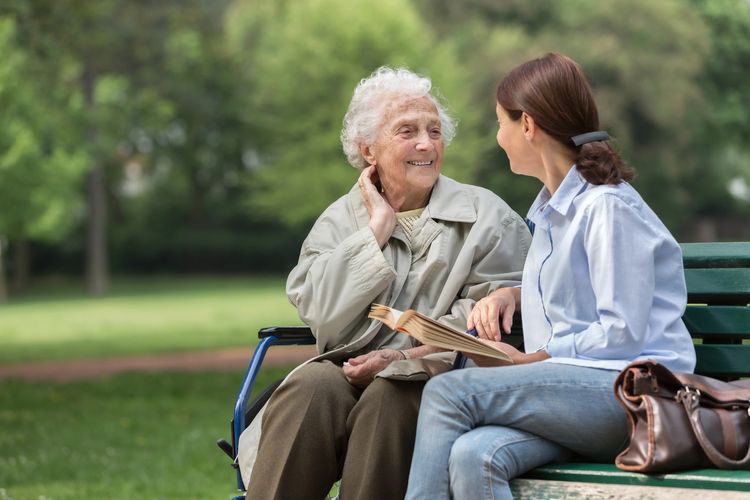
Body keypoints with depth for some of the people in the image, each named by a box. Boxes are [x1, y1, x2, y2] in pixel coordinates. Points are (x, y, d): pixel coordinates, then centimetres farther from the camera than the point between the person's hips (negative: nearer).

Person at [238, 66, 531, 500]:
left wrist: (404, 359, -16)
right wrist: (377, 230, -1)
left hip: (437, 380, -2)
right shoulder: (340, 219, 15)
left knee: (387, 398, -34)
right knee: (310, 387, -30)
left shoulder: (486, 216, 6)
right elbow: (321, 313, -1)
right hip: (349, 370, 2)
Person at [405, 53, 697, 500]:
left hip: (630, 391, -7)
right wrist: (511, 294, 15)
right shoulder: (551, 207, 22)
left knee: (448, 392, -25)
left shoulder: (608, 206, -8)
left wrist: (528, 361, -9)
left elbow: (622, 334, -12)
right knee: (471, 456, -26)